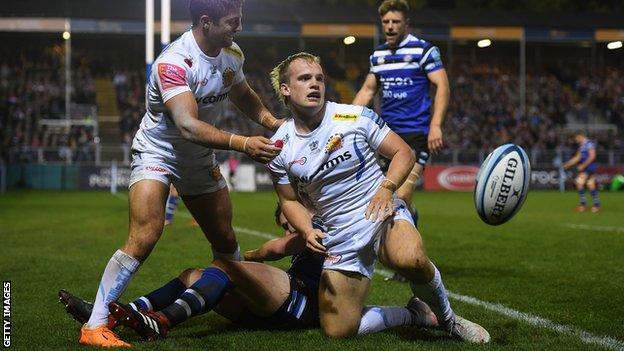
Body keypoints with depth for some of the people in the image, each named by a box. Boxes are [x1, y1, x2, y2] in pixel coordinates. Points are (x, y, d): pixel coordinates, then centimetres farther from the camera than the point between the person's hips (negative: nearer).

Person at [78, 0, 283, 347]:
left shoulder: (233, 54, -5)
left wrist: (270, 120, -4)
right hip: (158, 152, -7)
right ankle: (95, 326, -16)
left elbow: (243, 95, 15)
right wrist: (242, 144, -48)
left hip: (201, 157, 7)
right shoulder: (174, 62, -30)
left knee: (226, 241, 10)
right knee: (144, 239, -22)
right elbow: (188, 126, -40)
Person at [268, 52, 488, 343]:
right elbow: (290, 200, 11)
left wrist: (387, 188, -19)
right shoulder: (279, 147, 1)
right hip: (339, 235, 3)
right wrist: (308, 232, -9)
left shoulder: (354, 116, -5)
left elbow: (404, 153, 0)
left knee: (409, 260, -39)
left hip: (382, 213, -3)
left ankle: (446, 318, -8)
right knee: (337, 332, -7)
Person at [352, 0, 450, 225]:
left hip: (416, 133, -6)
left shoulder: (423, 50, -4)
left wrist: (435, 125, -21)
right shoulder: (377, 55, 14)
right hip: (387, 133, 6)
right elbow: (367, 90, 20)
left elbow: (442, 86, -10)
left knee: (401, 197, -19)